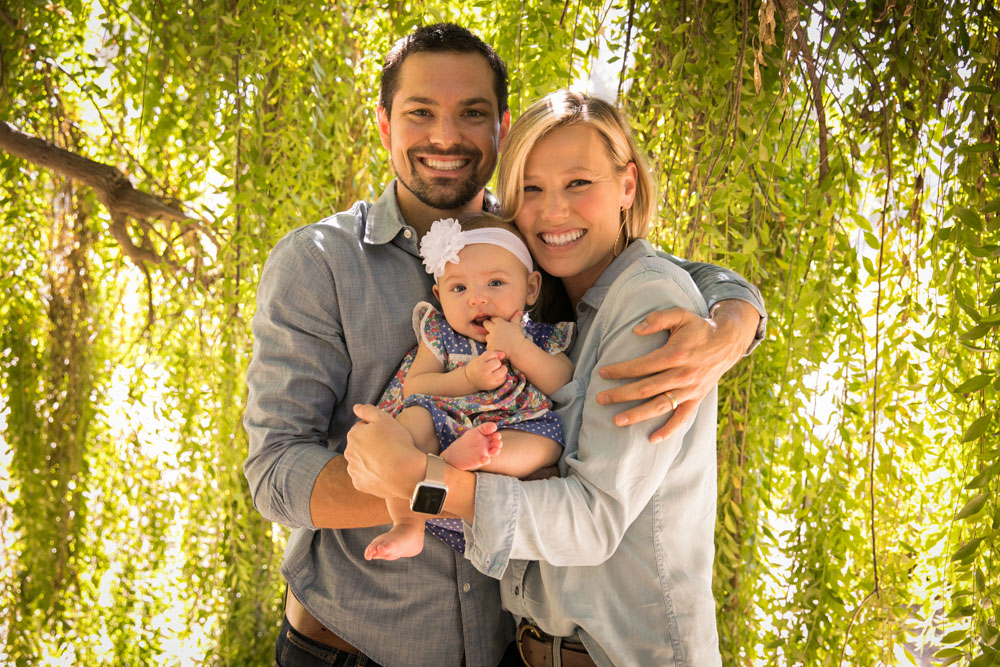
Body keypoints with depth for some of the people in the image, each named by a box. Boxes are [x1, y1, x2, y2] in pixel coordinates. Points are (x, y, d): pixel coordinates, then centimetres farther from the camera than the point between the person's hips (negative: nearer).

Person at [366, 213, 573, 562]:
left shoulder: (540, 338, 14)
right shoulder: (439, 335, 14)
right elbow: (412, 386, 3)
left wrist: (519, 349, -10)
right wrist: (469, 378, -12)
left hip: (516, 433, 0)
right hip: (443, 428, 0)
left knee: (548, 441, -29)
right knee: (412, 416, -28)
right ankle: (408, 525, -30)